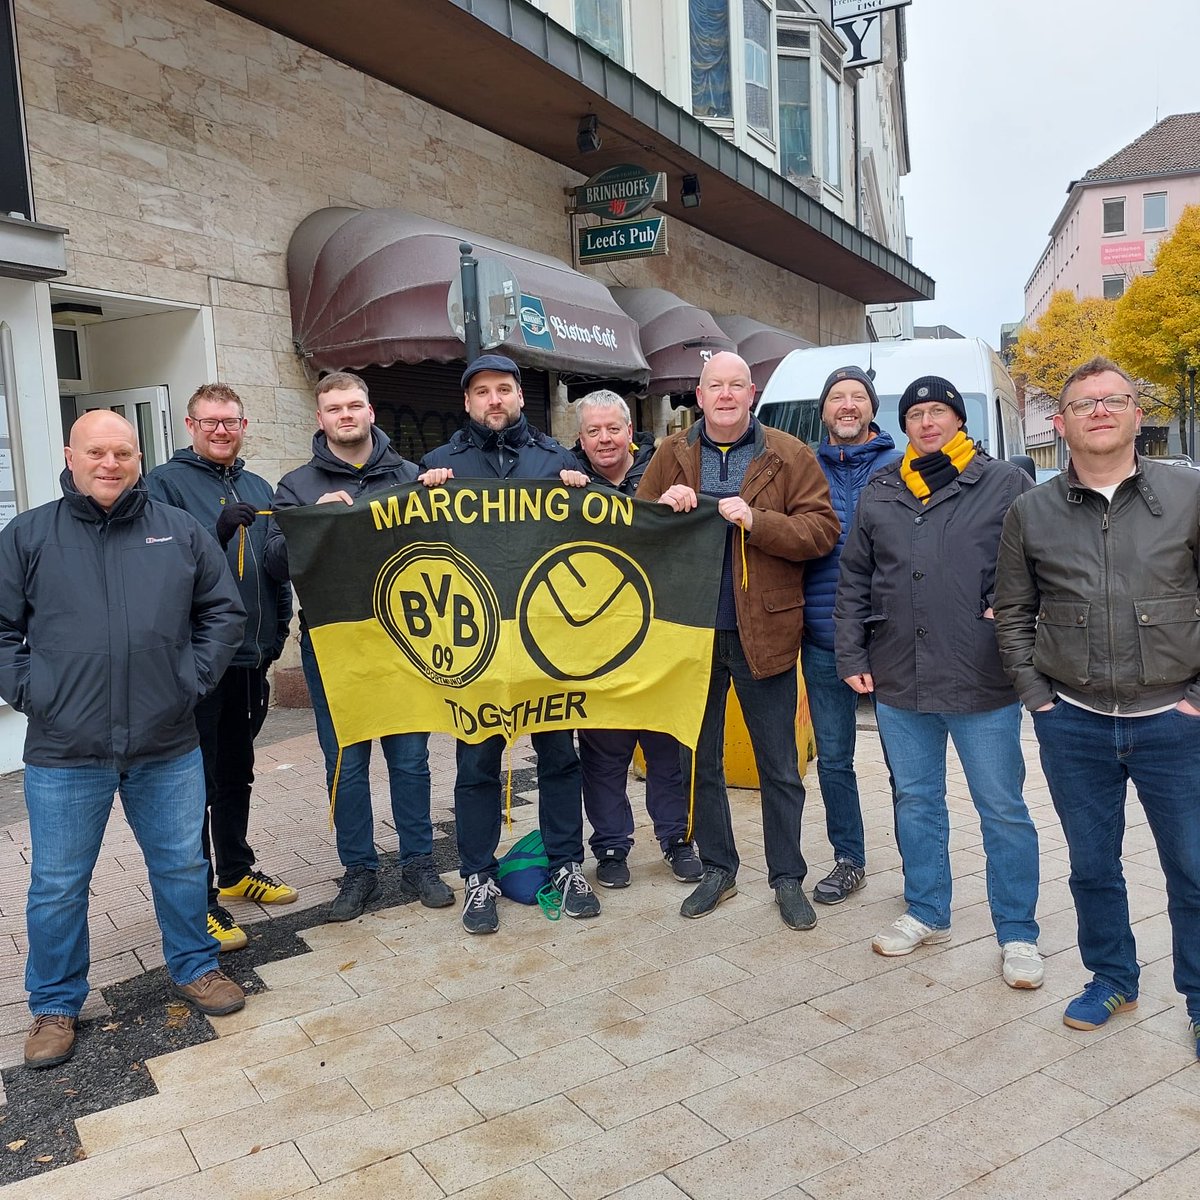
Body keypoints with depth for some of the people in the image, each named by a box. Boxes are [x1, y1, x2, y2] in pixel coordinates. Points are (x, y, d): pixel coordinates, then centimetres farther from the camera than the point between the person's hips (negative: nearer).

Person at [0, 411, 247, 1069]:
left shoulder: (180, 531, 4)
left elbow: (224, 612, 9)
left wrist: (193, 678, 0)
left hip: (168, 748, 1)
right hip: (63, 753, -1)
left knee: (182, 866, 14)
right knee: (57, 885, 11)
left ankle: (195, 966, 35)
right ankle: (55, 1005, 30)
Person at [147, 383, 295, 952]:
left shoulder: (258, 489, 14)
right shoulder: (166, 482, -4)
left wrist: (278, 628, 8)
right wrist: (218, 531, -29)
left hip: (251, 655, 6)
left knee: (237, 773, 18)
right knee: (197, 781, 0)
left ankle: (236, 870, 33)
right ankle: (199, 897, 10)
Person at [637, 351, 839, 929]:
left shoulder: (788, 456, -1)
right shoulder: (672, 454, 6)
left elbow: (822, 530, -9)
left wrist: (757, 521, -22)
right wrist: (662, 509, -14)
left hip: (764, 633, -2)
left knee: (779, 768, 9)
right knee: (699, 760, 14)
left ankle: (788, 878, 25)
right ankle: (718, 868, 31)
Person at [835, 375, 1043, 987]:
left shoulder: (1006, 484, 0)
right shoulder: (879, 494, 10)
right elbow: (853, 581, 11)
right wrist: (851, 655, 6)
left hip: (984, 683, -3)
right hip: (899, 682, 4)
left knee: (1003, 809, 5)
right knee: (915, 801, 16)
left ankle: (1017, 934, 21)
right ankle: (926, 914, 32)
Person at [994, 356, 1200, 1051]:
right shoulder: (1031, 512, 2)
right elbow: (1013, 614, 8)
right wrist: (1038, 698, 1)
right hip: (1073, 726, 2)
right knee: (1093, 866, 15)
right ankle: (1113, 981, 36)